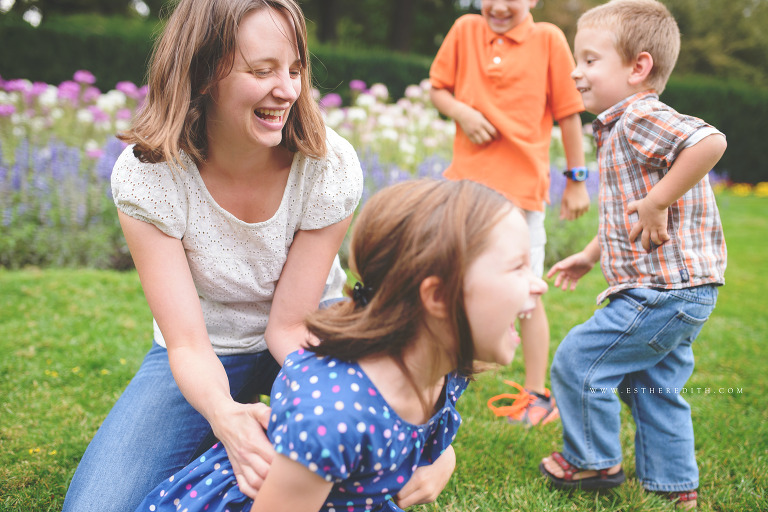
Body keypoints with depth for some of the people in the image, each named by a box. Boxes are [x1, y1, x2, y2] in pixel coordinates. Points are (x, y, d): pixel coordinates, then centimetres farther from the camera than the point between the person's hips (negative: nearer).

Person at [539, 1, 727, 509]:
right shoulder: (622, 129, 17)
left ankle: (592, 461, 18)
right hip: (683, 292, 10)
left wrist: (657, 201, -29)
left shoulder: (643, 119, -17)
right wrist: (590, 255, 32)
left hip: (661, 290, -10)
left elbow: (711, 140, -36)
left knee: (578, 361, 1)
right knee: (654, 388, 19)